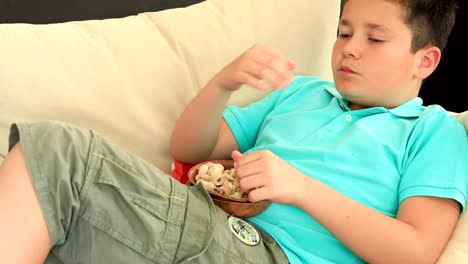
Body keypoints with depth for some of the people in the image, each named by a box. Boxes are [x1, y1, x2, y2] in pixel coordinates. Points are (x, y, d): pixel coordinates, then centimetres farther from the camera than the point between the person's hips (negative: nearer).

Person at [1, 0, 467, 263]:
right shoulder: (301, 91, 27)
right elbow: (188, 149, 21)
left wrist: (302, 188, -10)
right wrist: (224, 82, 2)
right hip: (204, 220, 6)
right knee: (50, 148, -21)